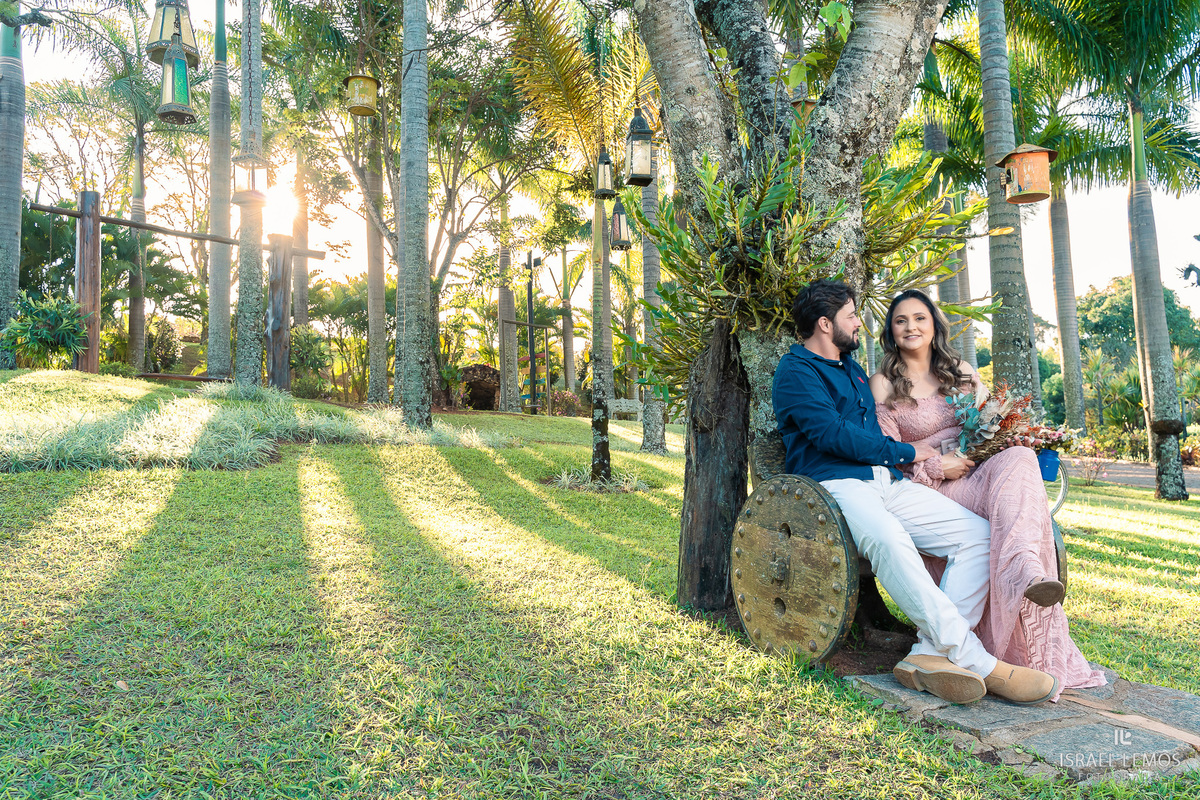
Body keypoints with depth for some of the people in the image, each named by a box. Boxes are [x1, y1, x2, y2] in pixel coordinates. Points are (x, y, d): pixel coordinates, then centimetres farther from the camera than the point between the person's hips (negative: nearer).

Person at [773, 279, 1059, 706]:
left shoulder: (853, 370, 29)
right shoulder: (795, 371, 1)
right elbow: (832, 434, -12)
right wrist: (905, 452, -1)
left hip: (889, 481, 8)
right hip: (835, 483, -8)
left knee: (979, 534, -12)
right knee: (888, 537, -39)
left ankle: (930, 653, -24)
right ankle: (977, 663, -35)